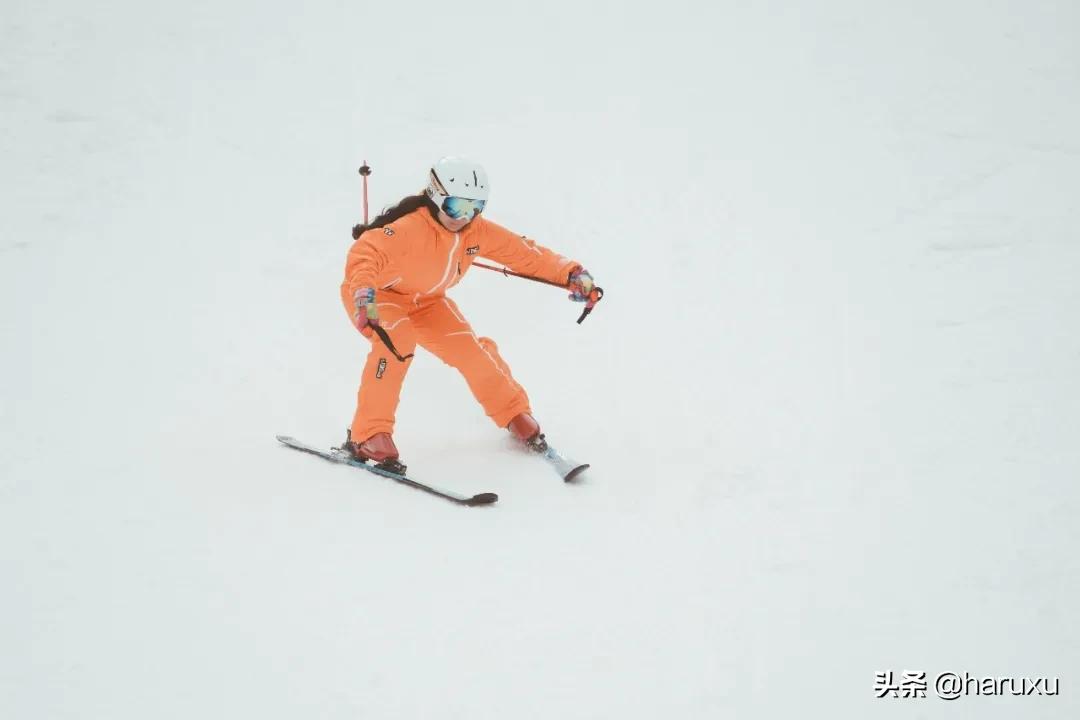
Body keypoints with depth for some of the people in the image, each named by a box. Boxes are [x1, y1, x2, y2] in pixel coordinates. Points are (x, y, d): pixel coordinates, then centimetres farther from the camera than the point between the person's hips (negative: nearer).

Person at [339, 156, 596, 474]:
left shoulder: (477, 231, -16)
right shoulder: (412, 227, -37)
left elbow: (524, 253, -9)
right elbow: (365, 252, -49)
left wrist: (571, 273, -20)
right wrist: (365, 294, -67)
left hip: (425, 301, 6)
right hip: (375, 295, -6)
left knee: (471, 350, -4)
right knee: (398, 340, -35)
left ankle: (515, 415, 22)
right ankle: (367, 435, -27)